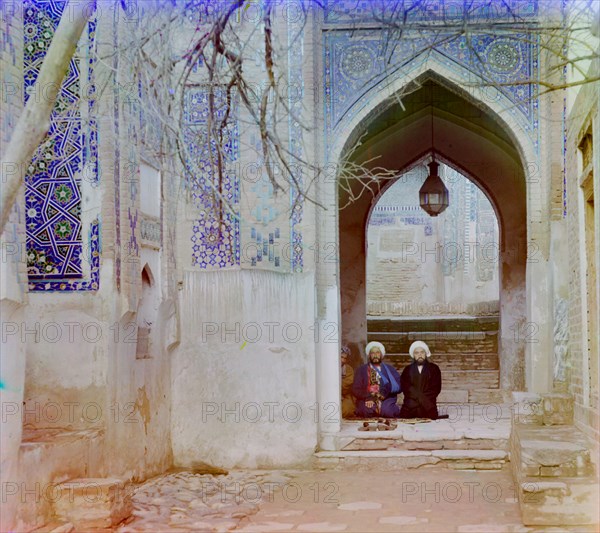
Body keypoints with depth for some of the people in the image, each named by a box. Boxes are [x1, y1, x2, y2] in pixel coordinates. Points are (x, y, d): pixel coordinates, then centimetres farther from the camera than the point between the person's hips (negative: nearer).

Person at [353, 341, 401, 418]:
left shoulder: (390, 369, 20)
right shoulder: (361, 370, 18)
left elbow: (398, 386, 6)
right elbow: (356, 389, 6)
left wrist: (386, 390, -14)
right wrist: (369, 396, -12)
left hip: (387, 402, 1)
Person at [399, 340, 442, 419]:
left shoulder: (434, 368, 14)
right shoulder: (407, 370, 16)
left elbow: (436, 388, 4)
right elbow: (406, 388, 3)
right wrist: (422, 399, -10)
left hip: (429, 408, 0)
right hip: (410, 407, 1)